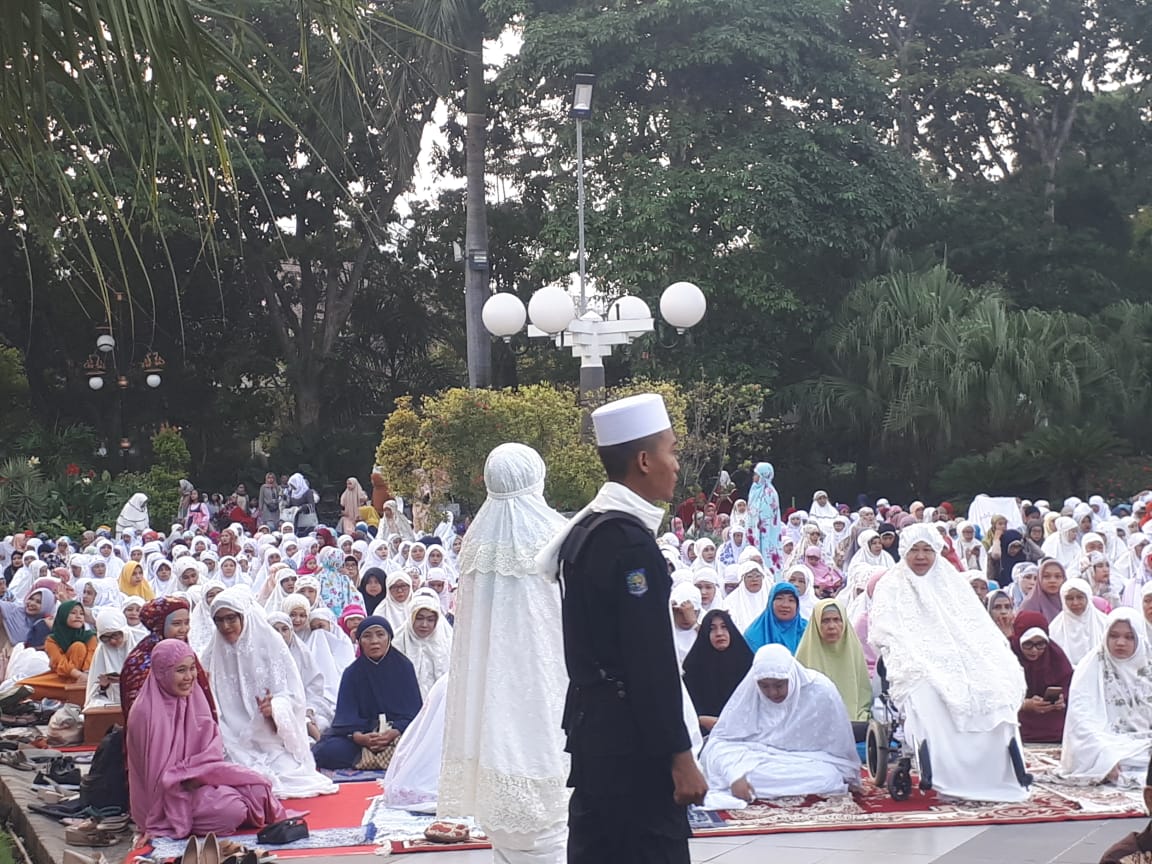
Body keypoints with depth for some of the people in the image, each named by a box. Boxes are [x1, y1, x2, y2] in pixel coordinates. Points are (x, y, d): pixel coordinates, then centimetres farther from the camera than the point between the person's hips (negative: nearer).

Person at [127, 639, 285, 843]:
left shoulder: (194, 699, 2)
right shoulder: (147, 712, -20)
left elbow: (213, 745, -1)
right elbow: (158, 772, -18)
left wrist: (187, 772, -17)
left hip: (196, 778, 6)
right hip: (166, 797, -6)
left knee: (256, 788, -13)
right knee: (232, 810, -24)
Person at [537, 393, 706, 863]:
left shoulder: (585, 529, 12)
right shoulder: (631, 542, -18)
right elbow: (651, 662, -21)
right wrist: (680, 755, -18)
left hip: (592, 724, 10)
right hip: (630, 737, -10)